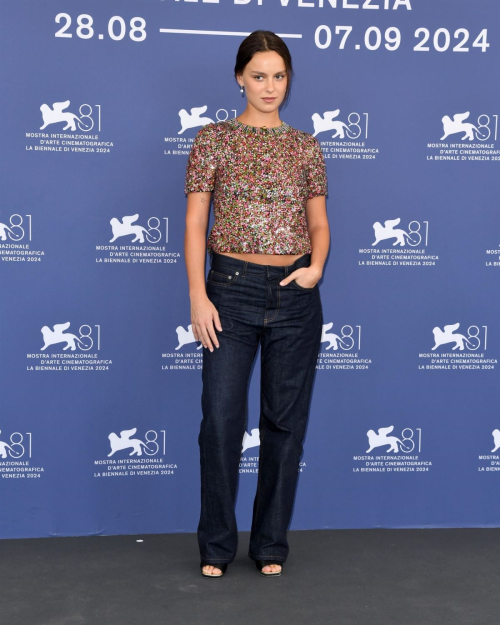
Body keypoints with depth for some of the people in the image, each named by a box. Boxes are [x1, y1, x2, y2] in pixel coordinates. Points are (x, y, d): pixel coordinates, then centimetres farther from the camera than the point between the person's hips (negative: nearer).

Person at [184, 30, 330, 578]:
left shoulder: (306, 147, 8)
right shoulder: (213, 140, 2)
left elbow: (319, 223, 12)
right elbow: (195, 224, -1)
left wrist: (317, 266, -9)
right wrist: (198, 296, -9)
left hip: (295, 293, 2)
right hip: (233, 287, -2)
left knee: (286, 420, 7)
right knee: (221, 419, -3)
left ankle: (271, 546, 21)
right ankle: (216, 547, 14)